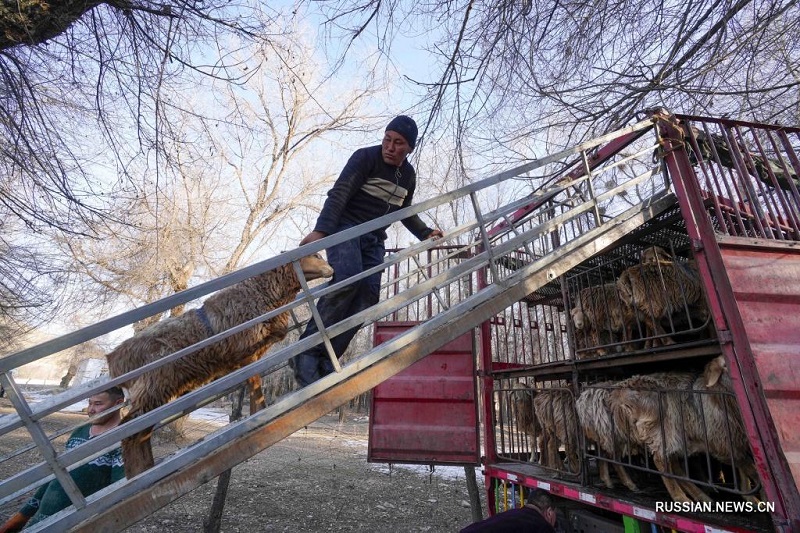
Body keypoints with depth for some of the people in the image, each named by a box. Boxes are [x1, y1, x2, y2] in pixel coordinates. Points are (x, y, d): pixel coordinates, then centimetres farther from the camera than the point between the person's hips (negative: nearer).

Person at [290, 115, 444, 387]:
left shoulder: (409, 175, 14)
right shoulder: (365, 157, -6)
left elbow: (404, 211, 29)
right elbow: (339, 193, -19)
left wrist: (425, 233, 22)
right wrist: (320, 230, -32)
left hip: (374, 240, 6)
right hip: (345, 227, -6)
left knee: (368, 295, -12)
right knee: (348, 277, -32)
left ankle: (325, 359, -9)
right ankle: (307, 350, -22)